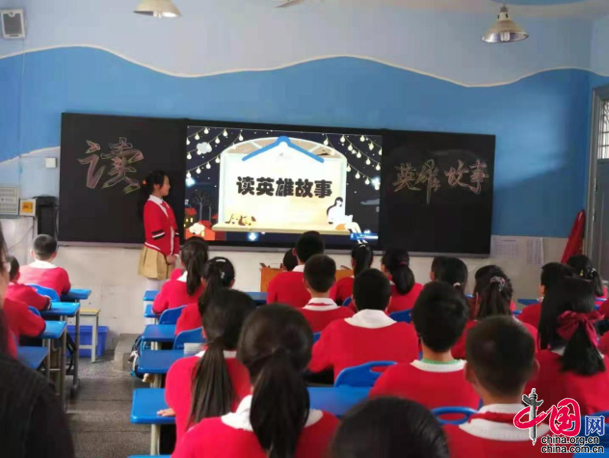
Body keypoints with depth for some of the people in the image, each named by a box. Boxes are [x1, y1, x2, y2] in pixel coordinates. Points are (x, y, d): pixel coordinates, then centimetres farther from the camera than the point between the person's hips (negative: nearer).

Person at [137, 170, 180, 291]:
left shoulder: (166, 205, 13)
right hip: (155, 254, -8)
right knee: (154, 289, -4)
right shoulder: (151, 206, -14)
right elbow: (157, 234, -18)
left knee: (161, 289, 9)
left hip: (165, 254, 8)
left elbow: (174, 231, 11)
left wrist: (174, 253, 3)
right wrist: (168, 254, -13)